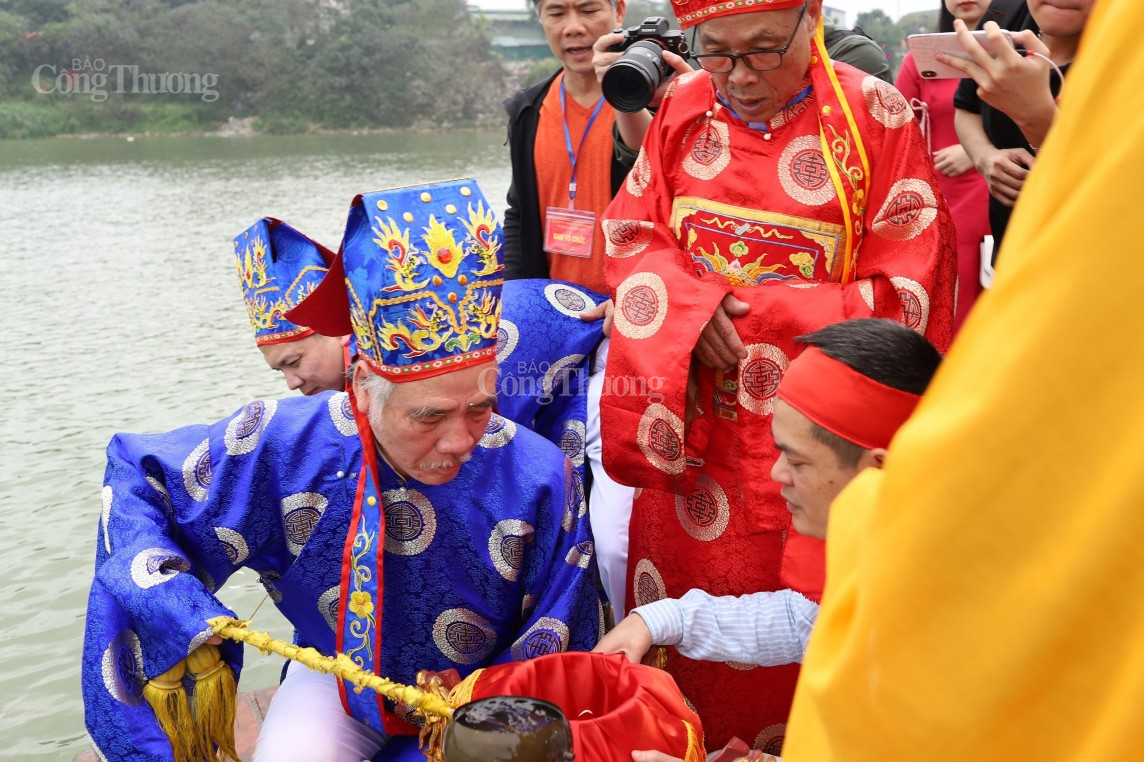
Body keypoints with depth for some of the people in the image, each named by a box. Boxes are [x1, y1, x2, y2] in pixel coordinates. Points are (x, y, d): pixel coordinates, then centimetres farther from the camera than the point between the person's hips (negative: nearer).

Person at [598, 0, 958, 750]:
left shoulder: (876, 117, -11)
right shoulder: (683, 107, 0)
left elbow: (906, 294, -11)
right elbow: (631, 235, 5)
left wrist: (748, 312, -15)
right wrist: (691, 310, -16)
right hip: (692, 417, 4)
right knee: (679, 592, 14)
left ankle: (779, 742, 30)